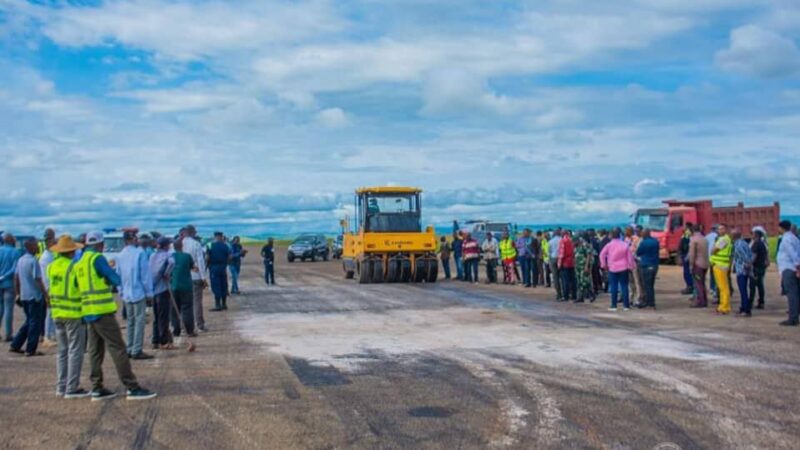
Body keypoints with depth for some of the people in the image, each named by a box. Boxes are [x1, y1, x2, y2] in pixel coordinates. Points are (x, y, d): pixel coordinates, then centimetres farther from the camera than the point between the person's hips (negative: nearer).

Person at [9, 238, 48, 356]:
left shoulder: (21, 260, 9)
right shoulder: (33, 261, -16)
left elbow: (16, 278, 14)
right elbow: (38, 280, -18)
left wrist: (18, 293, 23)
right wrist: (46, 295, -14)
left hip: (24, 296, 8)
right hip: (35, 296, -8)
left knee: (29, 321, 19)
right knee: (35, 323, 1)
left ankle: (15, 345, 19)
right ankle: (30, 350, 4)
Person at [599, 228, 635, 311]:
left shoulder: (609, 245, -6)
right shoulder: (625, 244, -1)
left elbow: (602, 254, -9)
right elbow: (630, 256, 0)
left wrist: (604, 265, 1)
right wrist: (630, 267, 9)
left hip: (613, 268, -1)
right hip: (624, 268, 1)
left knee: (613, 286, 2)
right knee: (624, 286, 4)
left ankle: (613, 305, 1)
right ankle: (626, 305, 5)